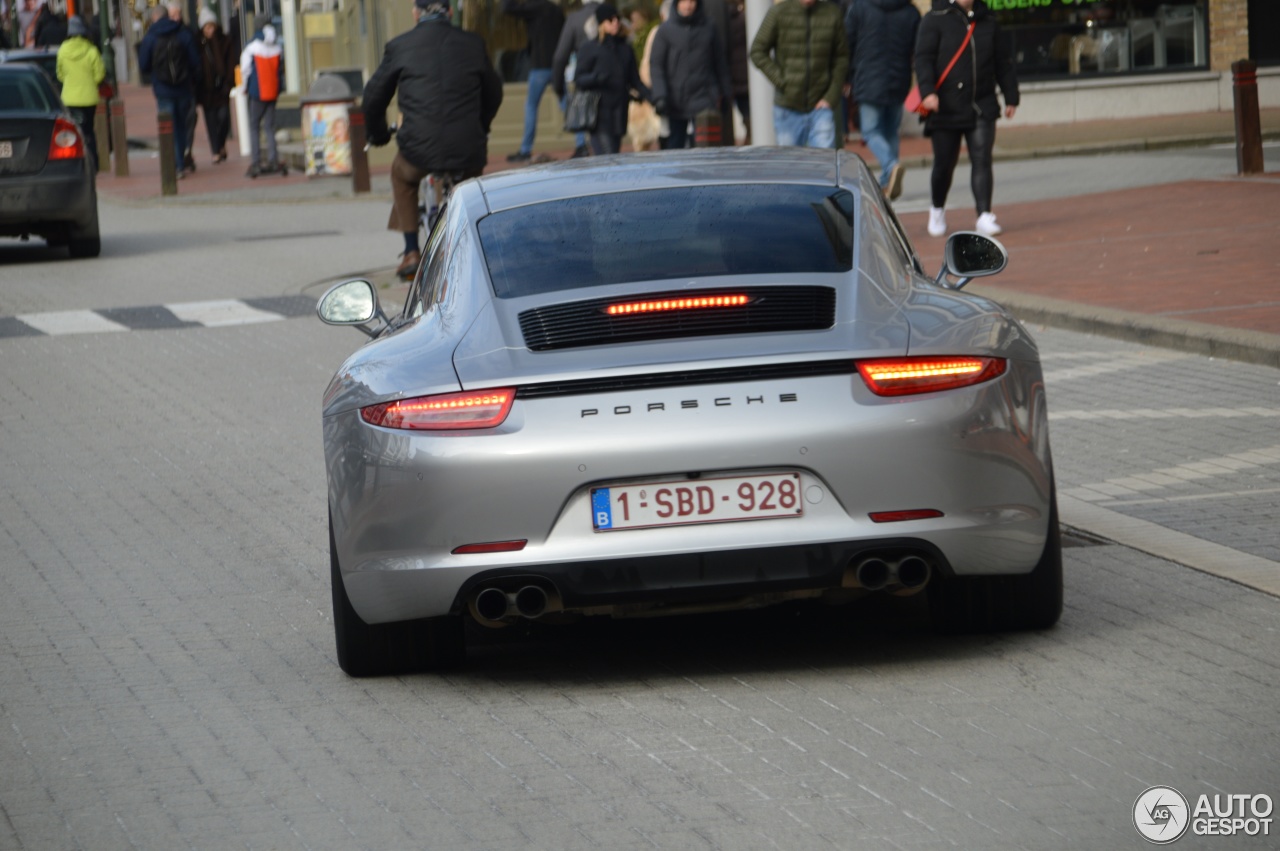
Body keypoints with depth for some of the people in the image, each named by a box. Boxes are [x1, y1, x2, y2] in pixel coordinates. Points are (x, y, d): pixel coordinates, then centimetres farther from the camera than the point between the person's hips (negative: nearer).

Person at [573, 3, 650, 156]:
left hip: (619, 113, 5)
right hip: (599, 113, -5)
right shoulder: (589, 49, 0)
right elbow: (579, 79, -2)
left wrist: (650, 97, -1)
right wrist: (596, 77, -23)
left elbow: (635, 80, 14)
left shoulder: (626, 49, 13)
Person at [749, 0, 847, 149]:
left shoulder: (832, 14, 1)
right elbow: (757, 53, 1)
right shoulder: (778, 13, -3)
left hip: (820, 107, 0)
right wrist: (781, 82, -9)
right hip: (788, 108, 0)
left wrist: (831, 97, -4)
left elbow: (842, 58, 6)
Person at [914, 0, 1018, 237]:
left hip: (982, 108, 2)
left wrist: (1011, 97, 16)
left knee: (982, 160, -10)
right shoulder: (936, 20, -1)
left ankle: (984, 216, -12)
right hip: (946, 108, -2)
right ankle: (937, 211, 30)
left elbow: (1003, 62, 18)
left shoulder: (987, 22, 11)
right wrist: (927, 91, -23)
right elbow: (923, 58, -9)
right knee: (944, 164, 6)